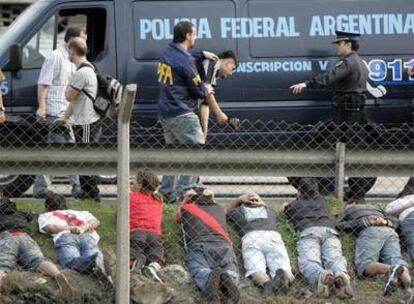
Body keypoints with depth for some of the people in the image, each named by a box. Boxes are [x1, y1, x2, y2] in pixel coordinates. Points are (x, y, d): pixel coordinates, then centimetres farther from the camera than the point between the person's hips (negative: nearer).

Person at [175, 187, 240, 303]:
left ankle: (209, 277, -58)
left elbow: (177, 217, 53)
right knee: (230, 272, -9)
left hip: (198, 245, -2)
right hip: (223, 244, 2)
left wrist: (185, 199, 62)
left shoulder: (186, 209, 28)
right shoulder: (220, 210, 33)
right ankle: (227, 278, -47)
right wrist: (211, 200, 70)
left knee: (200, 271, -21)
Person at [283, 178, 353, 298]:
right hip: (329, 230, 2)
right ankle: (341, 274, -62)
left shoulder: (294, 205, 32)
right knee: (334, 258, -24)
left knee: (308, 261, -28)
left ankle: (321, 275, -65)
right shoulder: (323, 202, 40)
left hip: (308, 231, -2)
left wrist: (287, 206, 73)